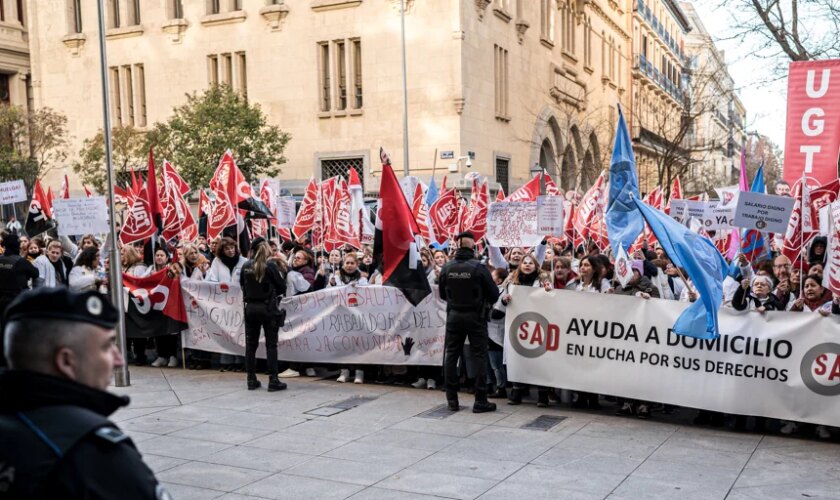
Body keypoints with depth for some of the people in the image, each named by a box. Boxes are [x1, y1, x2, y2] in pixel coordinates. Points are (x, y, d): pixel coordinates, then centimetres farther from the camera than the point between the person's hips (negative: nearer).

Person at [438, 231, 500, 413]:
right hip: (475, 317, -3)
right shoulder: (479, 268, -14)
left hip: (454, 316, 3)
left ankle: (452, 399, 14)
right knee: (479, 357, 4)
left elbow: (443, 295, 6)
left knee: (451, 356, 11)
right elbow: (494, 293, -9)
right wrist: (484, 302, 11)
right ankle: (480, 401, 4)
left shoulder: (446, 268, -4)